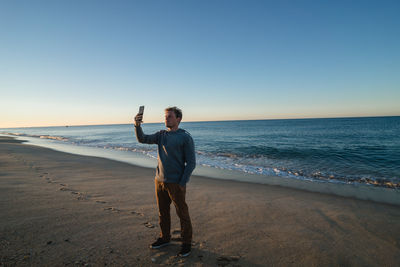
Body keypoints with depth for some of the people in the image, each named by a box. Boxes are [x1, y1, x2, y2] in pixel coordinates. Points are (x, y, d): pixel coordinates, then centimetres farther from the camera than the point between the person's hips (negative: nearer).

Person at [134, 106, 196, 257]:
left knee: (182, 214, 5)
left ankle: (186, 243, 22)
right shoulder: (161, 135, 8)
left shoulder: (185, 137, -9)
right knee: (163, 212, 18)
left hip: (175, 183, -6)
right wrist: (137, 125, -17)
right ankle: (165, 238, 37)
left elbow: (191, 162, -11)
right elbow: (142, 139, 0)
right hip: (159, 181, 6)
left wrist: (182, 183, -14)